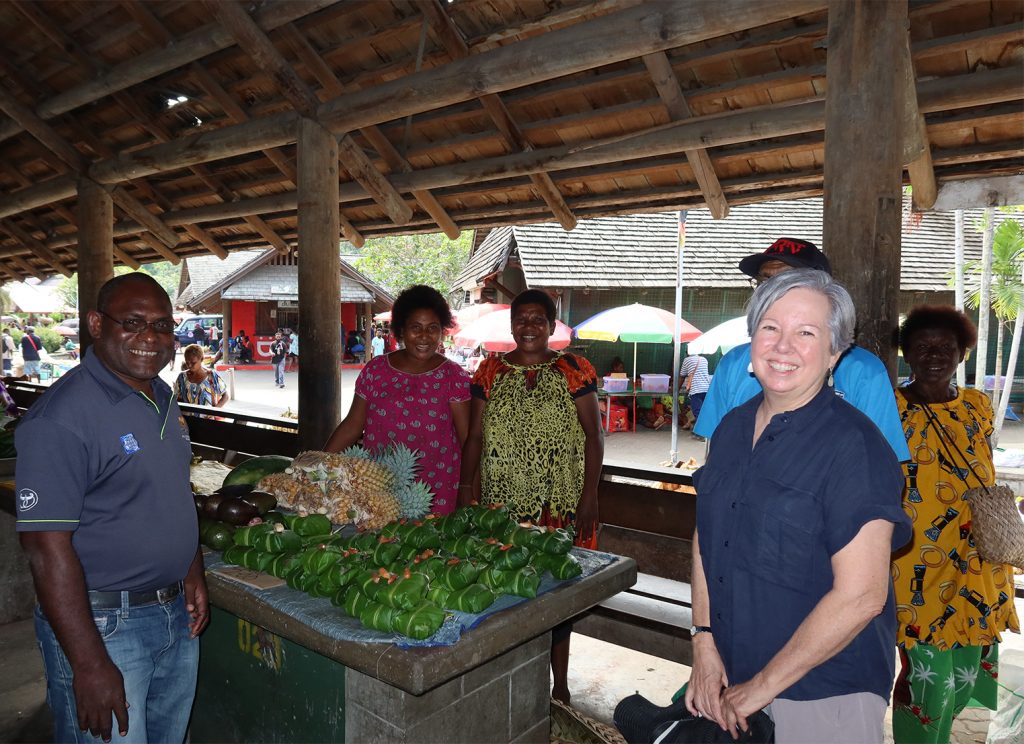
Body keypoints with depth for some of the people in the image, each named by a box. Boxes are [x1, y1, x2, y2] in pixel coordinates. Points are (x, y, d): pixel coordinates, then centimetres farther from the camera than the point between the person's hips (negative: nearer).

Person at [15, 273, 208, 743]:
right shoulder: (62, 415, -20)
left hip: (177, 616, 8)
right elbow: (47, 548, -22)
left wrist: (194, 576, 11)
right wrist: (90, 665, -22)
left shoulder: (163, 400, 6)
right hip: (103, 626, -8)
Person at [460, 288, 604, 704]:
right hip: (501, 502, 2)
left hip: (560, 504, -2)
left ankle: (559, 683, 23)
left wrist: (589, 495, -7)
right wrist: (466, 492, 1)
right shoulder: (491, 371, 7)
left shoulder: (573, 370, 1)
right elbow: (475, 437, 7)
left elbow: (594, 435, 0)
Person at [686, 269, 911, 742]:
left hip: (825, 694, -6)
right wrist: (704, 642, -2)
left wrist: (759, 687, -16)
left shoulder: (854, 446, -19)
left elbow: (859, 597, -23)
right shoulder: (731, 428, 1)